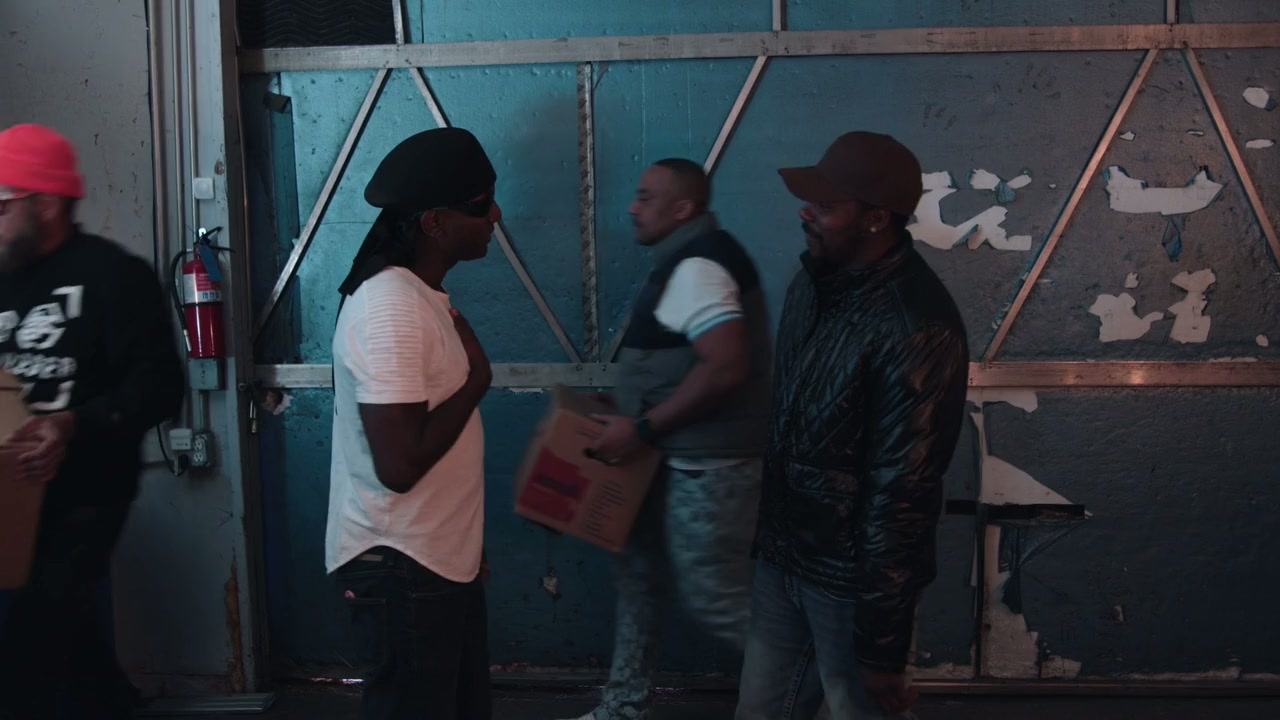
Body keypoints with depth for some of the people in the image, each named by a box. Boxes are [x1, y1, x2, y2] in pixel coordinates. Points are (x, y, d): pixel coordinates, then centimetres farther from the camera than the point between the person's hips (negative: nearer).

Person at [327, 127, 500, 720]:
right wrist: (477, 380, -16)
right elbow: (400, 464, -27)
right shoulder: (390, 310, -23)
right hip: (401, 567, -10)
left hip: (443, 557, 10)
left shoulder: (422, 296, 9)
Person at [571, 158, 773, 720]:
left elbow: (726, 366, -30)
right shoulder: (692, 258, 14)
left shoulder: (694, 267, -19)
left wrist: (642, 427, -24)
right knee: (639, 574, 16)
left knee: (717, 599, 0)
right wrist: (632, 414, 15)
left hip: (707, 467, -11)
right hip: (684, 460, 11)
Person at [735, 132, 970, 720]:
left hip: (852, 578, -7)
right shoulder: (813, 282, 1)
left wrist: (883, 643, -19)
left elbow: (902, 493, -24)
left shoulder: (916, 329, -26)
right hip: (783, 555, 8)